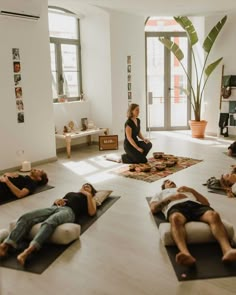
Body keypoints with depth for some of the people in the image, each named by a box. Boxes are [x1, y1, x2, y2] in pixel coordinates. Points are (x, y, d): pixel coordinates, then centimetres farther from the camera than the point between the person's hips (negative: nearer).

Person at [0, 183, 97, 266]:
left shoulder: (90, 198, 29)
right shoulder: (70, 193, 41)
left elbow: (92, 212, 8)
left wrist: (88, 195, 8)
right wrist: (56, 201, 11)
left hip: (69, 211, -5)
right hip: (54, 207, 5)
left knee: (49, 223, -41)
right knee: (25, 218, -25)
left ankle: (28, 250, -61)